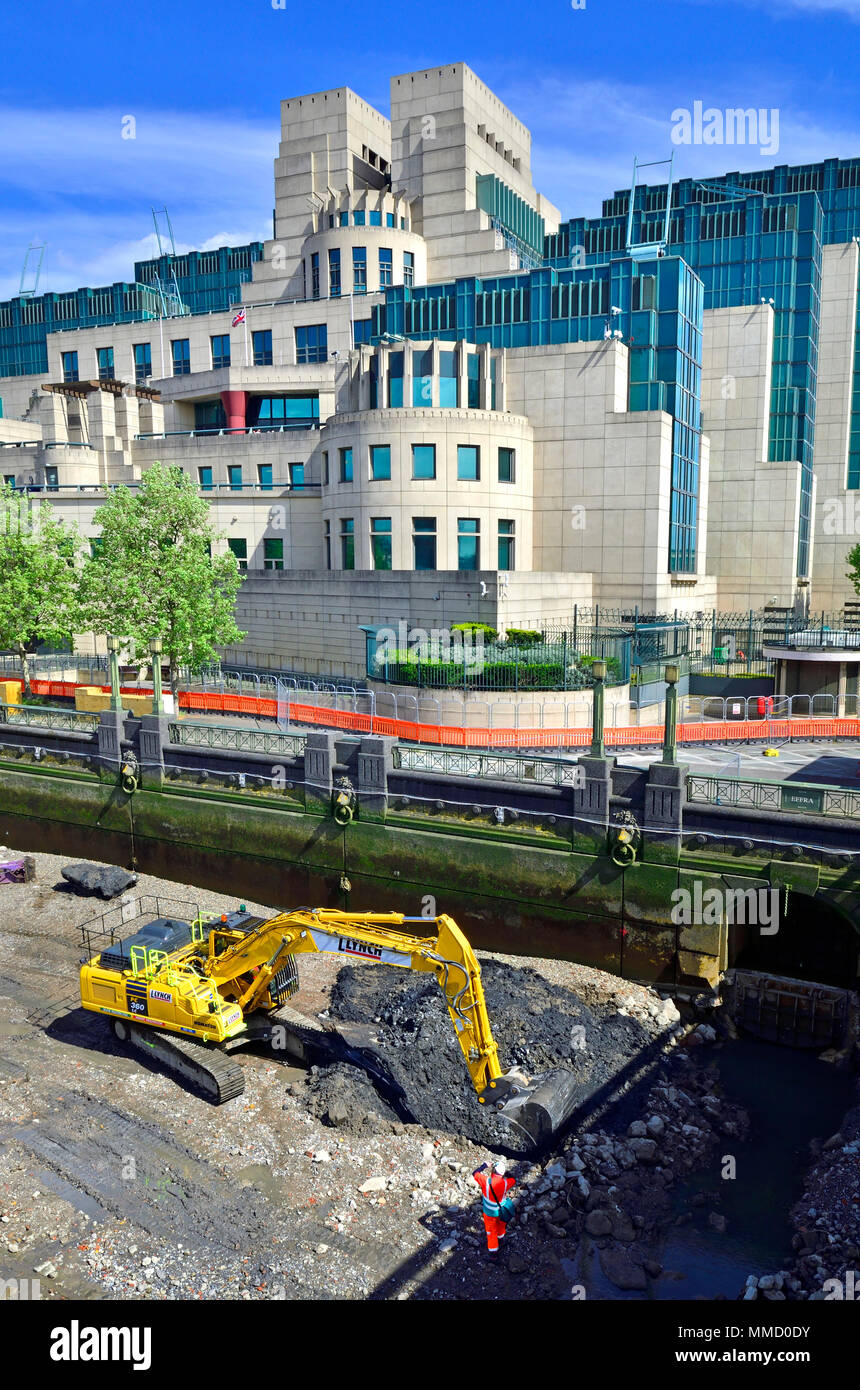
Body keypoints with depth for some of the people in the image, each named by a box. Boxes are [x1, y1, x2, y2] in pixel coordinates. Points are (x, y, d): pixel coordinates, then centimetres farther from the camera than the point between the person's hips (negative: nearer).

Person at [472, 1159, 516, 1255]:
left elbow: (475, 1174, -14)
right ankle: (501, 1237, 58)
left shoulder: (487, 1181, -30)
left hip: (489, 1212, -2)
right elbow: (514, 1180, -1)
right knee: (501, 1224, 32)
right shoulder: (505, 1183, -25)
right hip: (501, 1211, 2)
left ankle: (493, 1249, 32)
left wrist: (485, 1165, -4)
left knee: (491, 1230, 20)